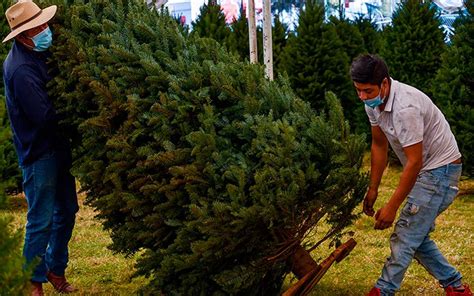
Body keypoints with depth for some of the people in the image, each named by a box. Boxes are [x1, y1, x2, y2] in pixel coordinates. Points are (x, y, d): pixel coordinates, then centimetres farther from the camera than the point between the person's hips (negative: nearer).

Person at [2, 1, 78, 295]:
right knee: (42, 220, 1)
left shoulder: (39, 53, 2)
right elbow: (45, 116, -26)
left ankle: (56, 269, 34)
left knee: (67, 211, 18)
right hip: (39, 152, -9)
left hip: (58, 146, 9)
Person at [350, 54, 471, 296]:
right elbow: (379, 145, 10)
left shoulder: (405, 107, -31)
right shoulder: (373, 103, -3)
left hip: (440, 169, -10)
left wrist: (392, 207, -24)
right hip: (425, 170, 10)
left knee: (405, 235, -9)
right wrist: (372, 190, 10)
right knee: (416, 234, 12)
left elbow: (414, 162, -28)